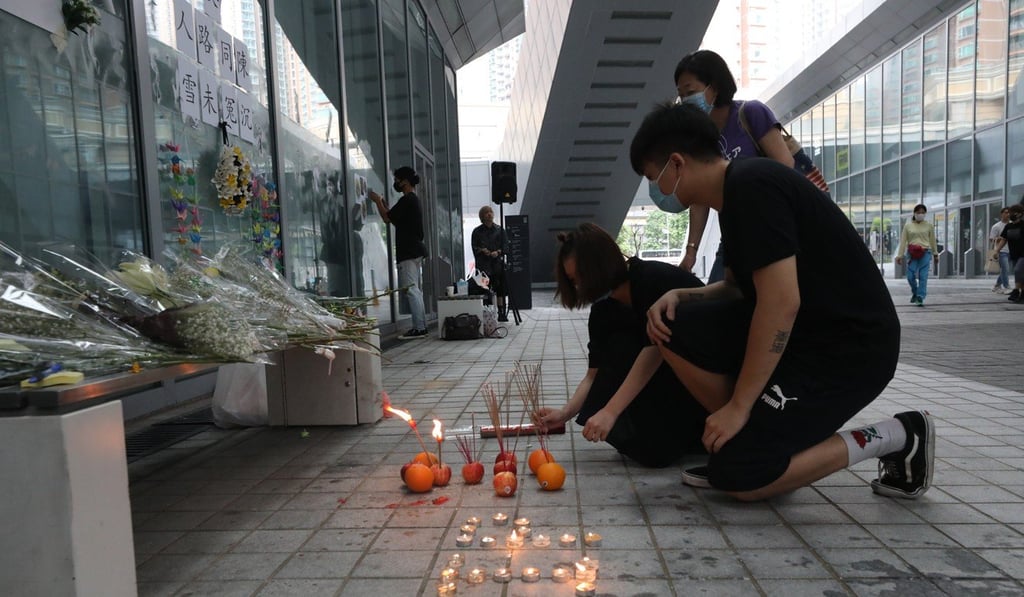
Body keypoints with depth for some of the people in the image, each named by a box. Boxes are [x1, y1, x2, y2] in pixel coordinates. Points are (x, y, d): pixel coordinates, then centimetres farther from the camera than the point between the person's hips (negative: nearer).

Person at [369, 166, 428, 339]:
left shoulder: (407, 200, -12)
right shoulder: (414, 200, 20)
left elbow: (387, 218, -12)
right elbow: (396, 220, 25)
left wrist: (378, 202, 3)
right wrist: (383, 204, 23)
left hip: (408, 252, -10)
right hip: (415, 250, 10)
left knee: (410, 289, -10)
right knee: (415, 289, 11)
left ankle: (418, 328, -10)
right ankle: (421, 327, 13)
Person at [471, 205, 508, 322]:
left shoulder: (499, 230, 12)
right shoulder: (477, 231, 9)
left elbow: (505, 246, 8)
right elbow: (474, 247, 7)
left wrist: (498, 252, -11)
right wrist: (481, 250, -13)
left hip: (497, 263, 1)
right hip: (483, 265, -1)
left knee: (500, 289, -3)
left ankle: (502, 313, 3)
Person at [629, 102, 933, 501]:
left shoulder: (751, 185, -20)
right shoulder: (736, 193, 10)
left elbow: (782, 302, -26)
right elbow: (740, 288, 17)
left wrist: (738, 405, -20)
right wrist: (678, 296, -3)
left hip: (850, 346, -9)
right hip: (796, 331, 9)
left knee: (737, 477, -10)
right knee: (674, 328, -2)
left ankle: (891, 438, 4)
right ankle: (745, 440, 8)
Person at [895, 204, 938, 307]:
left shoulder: (929, 225, 9)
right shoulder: (908, 226, 7)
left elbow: (932, 240, 14)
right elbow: (903, 241, 5)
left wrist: (935, 253, 15)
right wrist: (900, 255, 1)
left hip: (925, 253, 0)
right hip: (912, 253, 0)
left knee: (923, 276, -6)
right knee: (910, 276, -3)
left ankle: (920, 298, -2)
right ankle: (914, 293, 25)